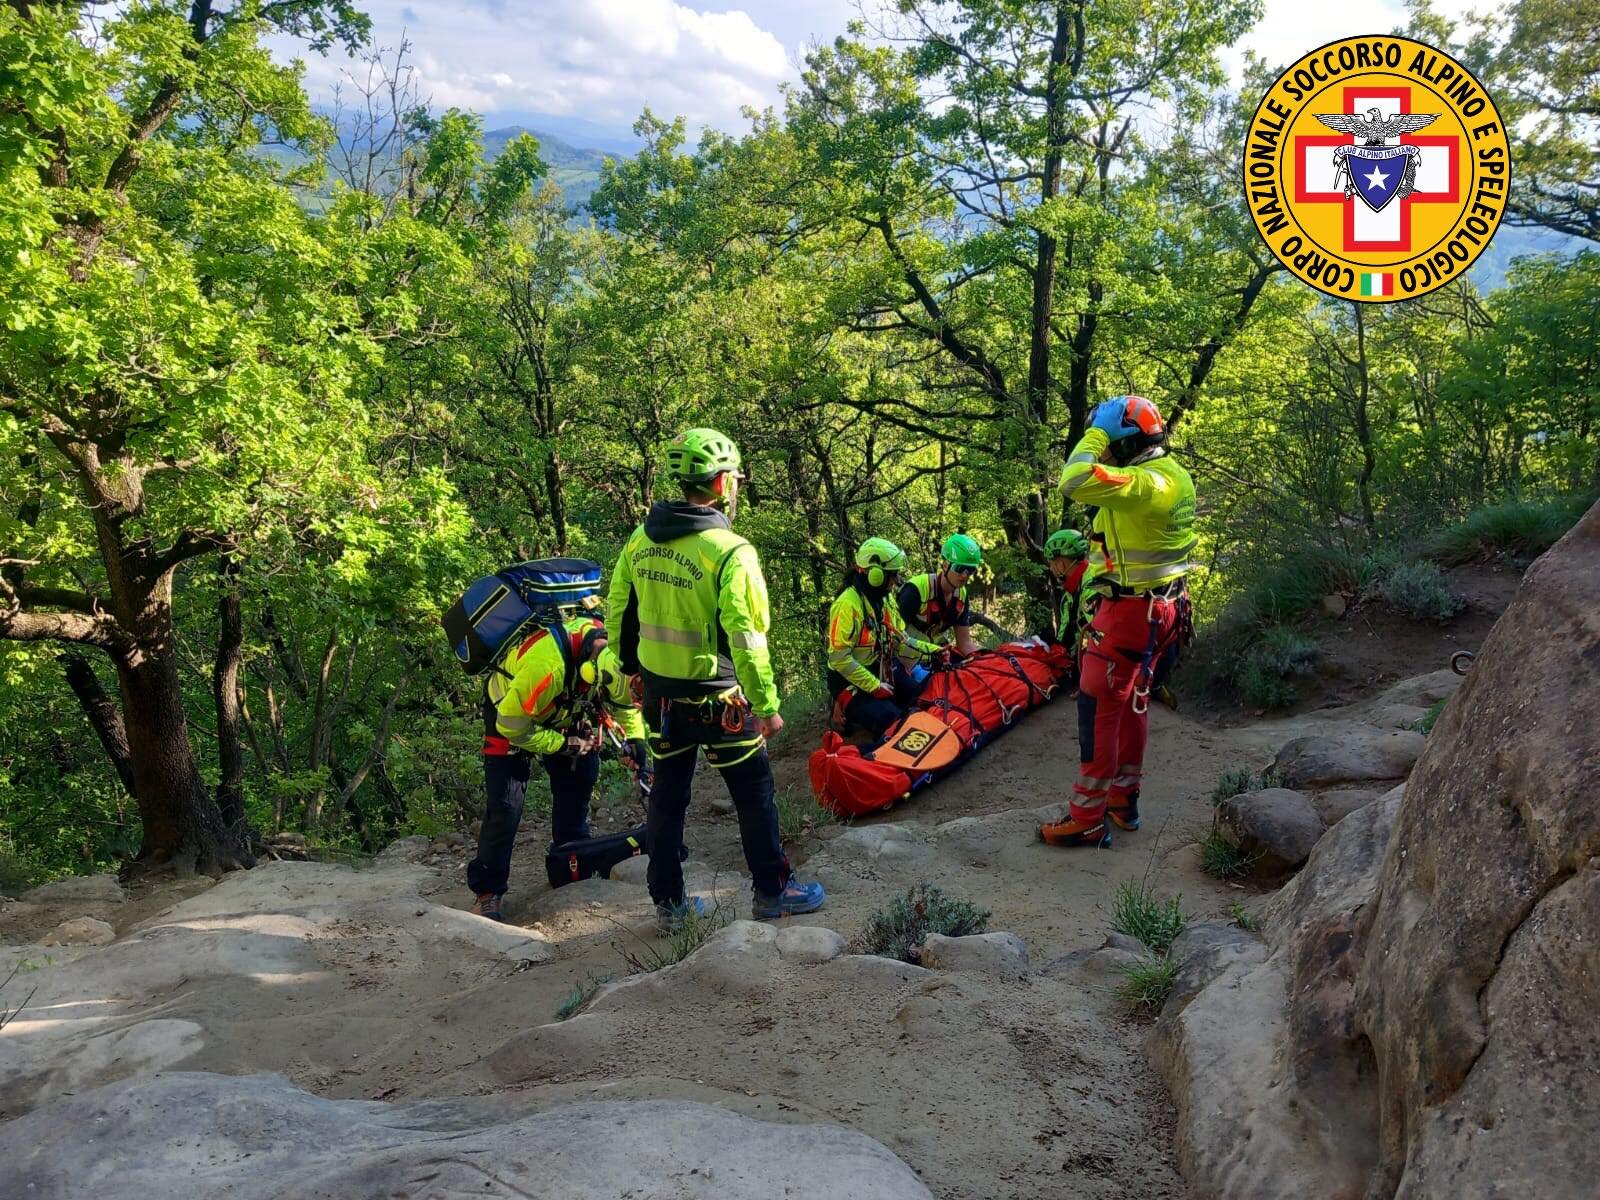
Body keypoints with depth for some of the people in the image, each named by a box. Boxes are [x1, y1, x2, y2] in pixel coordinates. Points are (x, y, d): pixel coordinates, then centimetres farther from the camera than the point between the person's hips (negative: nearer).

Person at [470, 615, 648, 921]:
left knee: (582, 772, 0)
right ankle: (487, 892, 0)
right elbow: (512, 724, -30)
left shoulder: (613, 650, -24)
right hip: (510, 711, -6)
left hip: (563, 711, 6)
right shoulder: (548, 667, -44)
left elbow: (625, 700, 0)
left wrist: (635, 739, -12)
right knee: (505, 806, -11)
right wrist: (561, 744, -22)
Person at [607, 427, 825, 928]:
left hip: (659, 693, 6)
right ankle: (772, 891, 24)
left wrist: (629, 667, 22)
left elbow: (619, 610, 9)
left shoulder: (641, 539, 0)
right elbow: (746, 639, -21)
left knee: (668, 793, 16)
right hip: (715, 699, -6)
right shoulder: (731, 551, -20)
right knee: (754, 792, 11)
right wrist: (767, 705, -12)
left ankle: (669, 901, 26)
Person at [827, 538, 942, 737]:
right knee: (894, 722, -22)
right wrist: (875, 687, -23)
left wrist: (935, 651, -2)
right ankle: (845, 710, 2)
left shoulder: (885, 599, 4)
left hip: (884, 670, 8)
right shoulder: (848, 604, -23)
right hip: (852, 679, -8)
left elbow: (901, 639, 10)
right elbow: (840, 659, -25)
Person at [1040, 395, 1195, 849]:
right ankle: (1123, 799, 31)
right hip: (1158, 605, 11)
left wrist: (1097, 433, -20)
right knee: (1132, 701, 19)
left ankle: (1087, 819, 2)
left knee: (1099, 706, -4)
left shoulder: (1148, 482, -23)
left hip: (1129, 609, -11)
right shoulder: (1169, 475, 11)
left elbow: (1076, 482, -36)